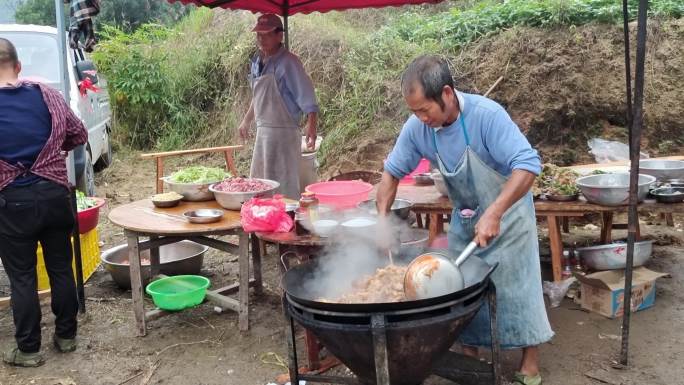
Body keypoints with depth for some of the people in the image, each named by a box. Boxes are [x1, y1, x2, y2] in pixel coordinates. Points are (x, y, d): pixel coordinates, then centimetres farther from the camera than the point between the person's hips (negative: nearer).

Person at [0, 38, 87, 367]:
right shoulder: (47, 95, -2)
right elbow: (79, 135, 8)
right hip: (54, 194, 3)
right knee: (61, 268, 14)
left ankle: (28, 349, 17)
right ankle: (66, 336, 26)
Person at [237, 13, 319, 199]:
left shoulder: (287, 62, -13)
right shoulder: (257, 61, 10)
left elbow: (307, 97, -18)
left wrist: (311, 125, -30)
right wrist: (247, 121, 27)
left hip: (283, 132, -8)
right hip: (262, 131, 8)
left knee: (283, 186, -4)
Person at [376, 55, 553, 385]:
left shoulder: (486, 115, -30)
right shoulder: (416, 127, -15)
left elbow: (528, 165, -34)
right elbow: (392, 172, -3)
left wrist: (494, 214, -41)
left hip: (507, 216, -5)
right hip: (464, 220, 5)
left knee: (517, 290, 1)